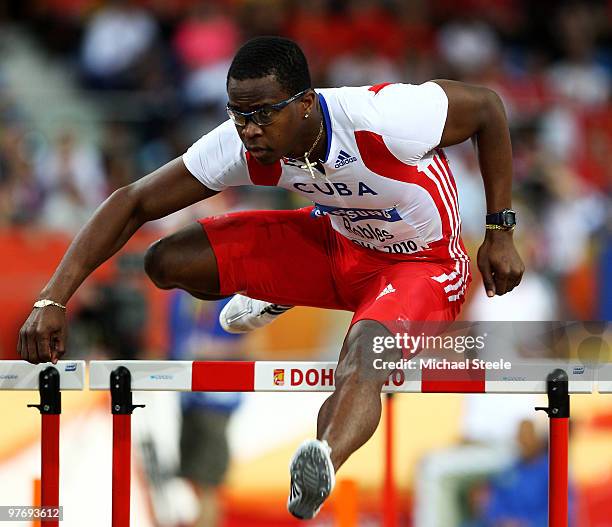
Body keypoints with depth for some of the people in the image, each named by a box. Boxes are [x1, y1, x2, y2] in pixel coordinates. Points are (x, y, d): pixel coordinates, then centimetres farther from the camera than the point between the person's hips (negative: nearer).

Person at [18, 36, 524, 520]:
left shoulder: (381, 118, -34)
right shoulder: (242, 145, -21)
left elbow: (487, 106, -17)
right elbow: (133, 202, -15)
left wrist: (500, 232, -13)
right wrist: (54, 298, -24)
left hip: (421, 263, -5)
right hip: (336, 241, 6)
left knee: (363, 360, -39)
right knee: (168, 263, -7)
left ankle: (325, 460, -72)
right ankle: (269, 297, 27)